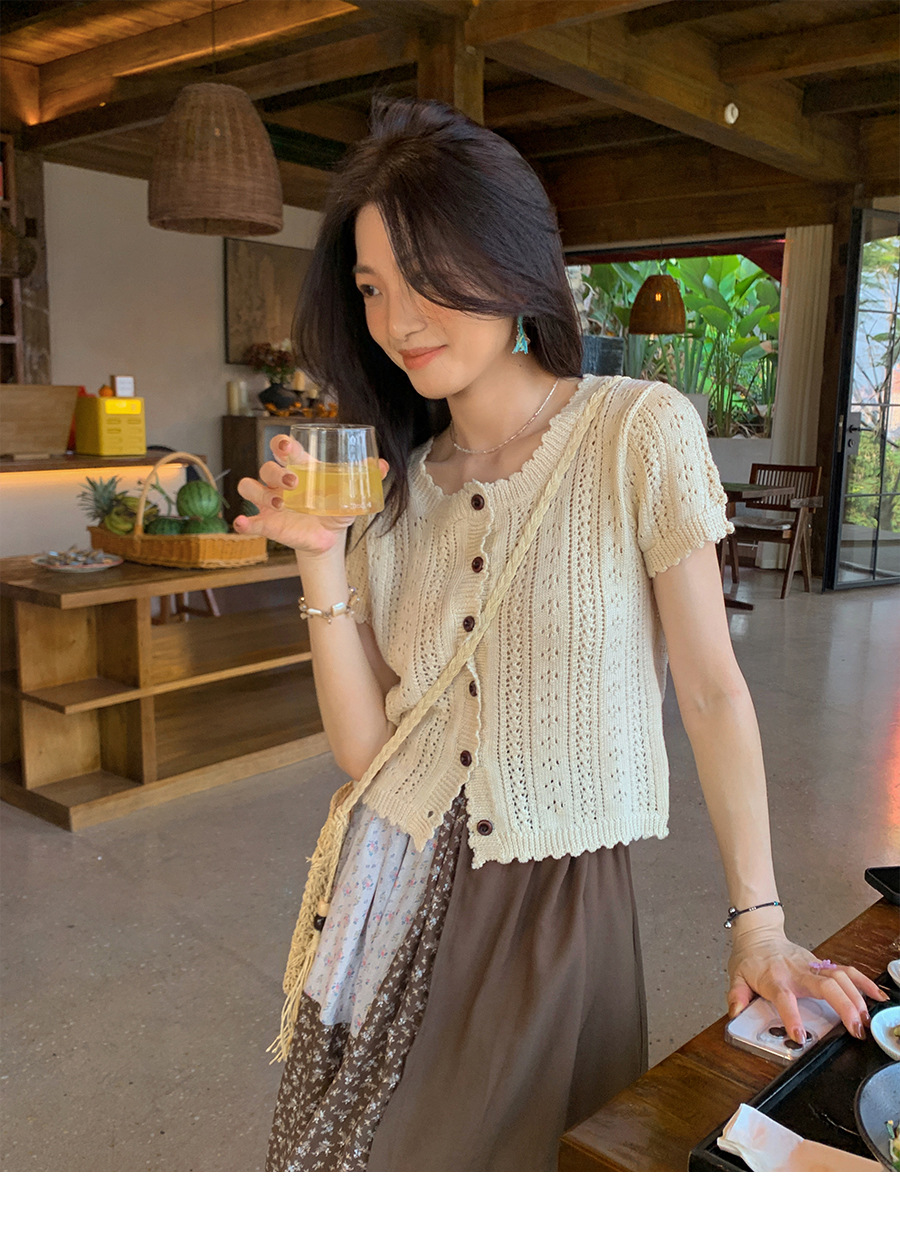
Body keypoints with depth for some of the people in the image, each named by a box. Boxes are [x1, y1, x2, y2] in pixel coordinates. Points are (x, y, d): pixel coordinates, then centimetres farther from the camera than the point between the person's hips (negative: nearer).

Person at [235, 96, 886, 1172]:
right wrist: (319, 562, -14)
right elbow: (361, 743, -3)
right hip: (398, 889, 4)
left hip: (558, 899, -3)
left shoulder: (639, 433, -11)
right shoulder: (388, 478, 1)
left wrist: (758, 922, -7)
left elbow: (711, 690, -8)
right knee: (351, 1154, 17)